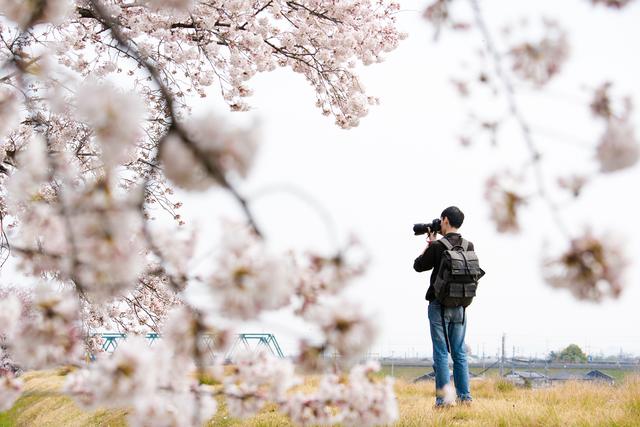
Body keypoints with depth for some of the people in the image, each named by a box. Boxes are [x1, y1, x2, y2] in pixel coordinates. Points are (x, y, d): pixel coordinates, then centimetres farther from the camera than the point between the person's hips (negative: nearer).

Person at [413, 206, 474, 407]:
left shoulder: (437, 246, -13)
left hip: (439, 305, -5)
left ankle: (443, 398, -3)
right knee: (459, 353, 10)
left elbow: (418, 266, 0)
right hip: (460, 306, 5)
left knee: (441, 353, -2)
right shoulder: (469, 246, 2)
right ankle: (464, 396, 9)